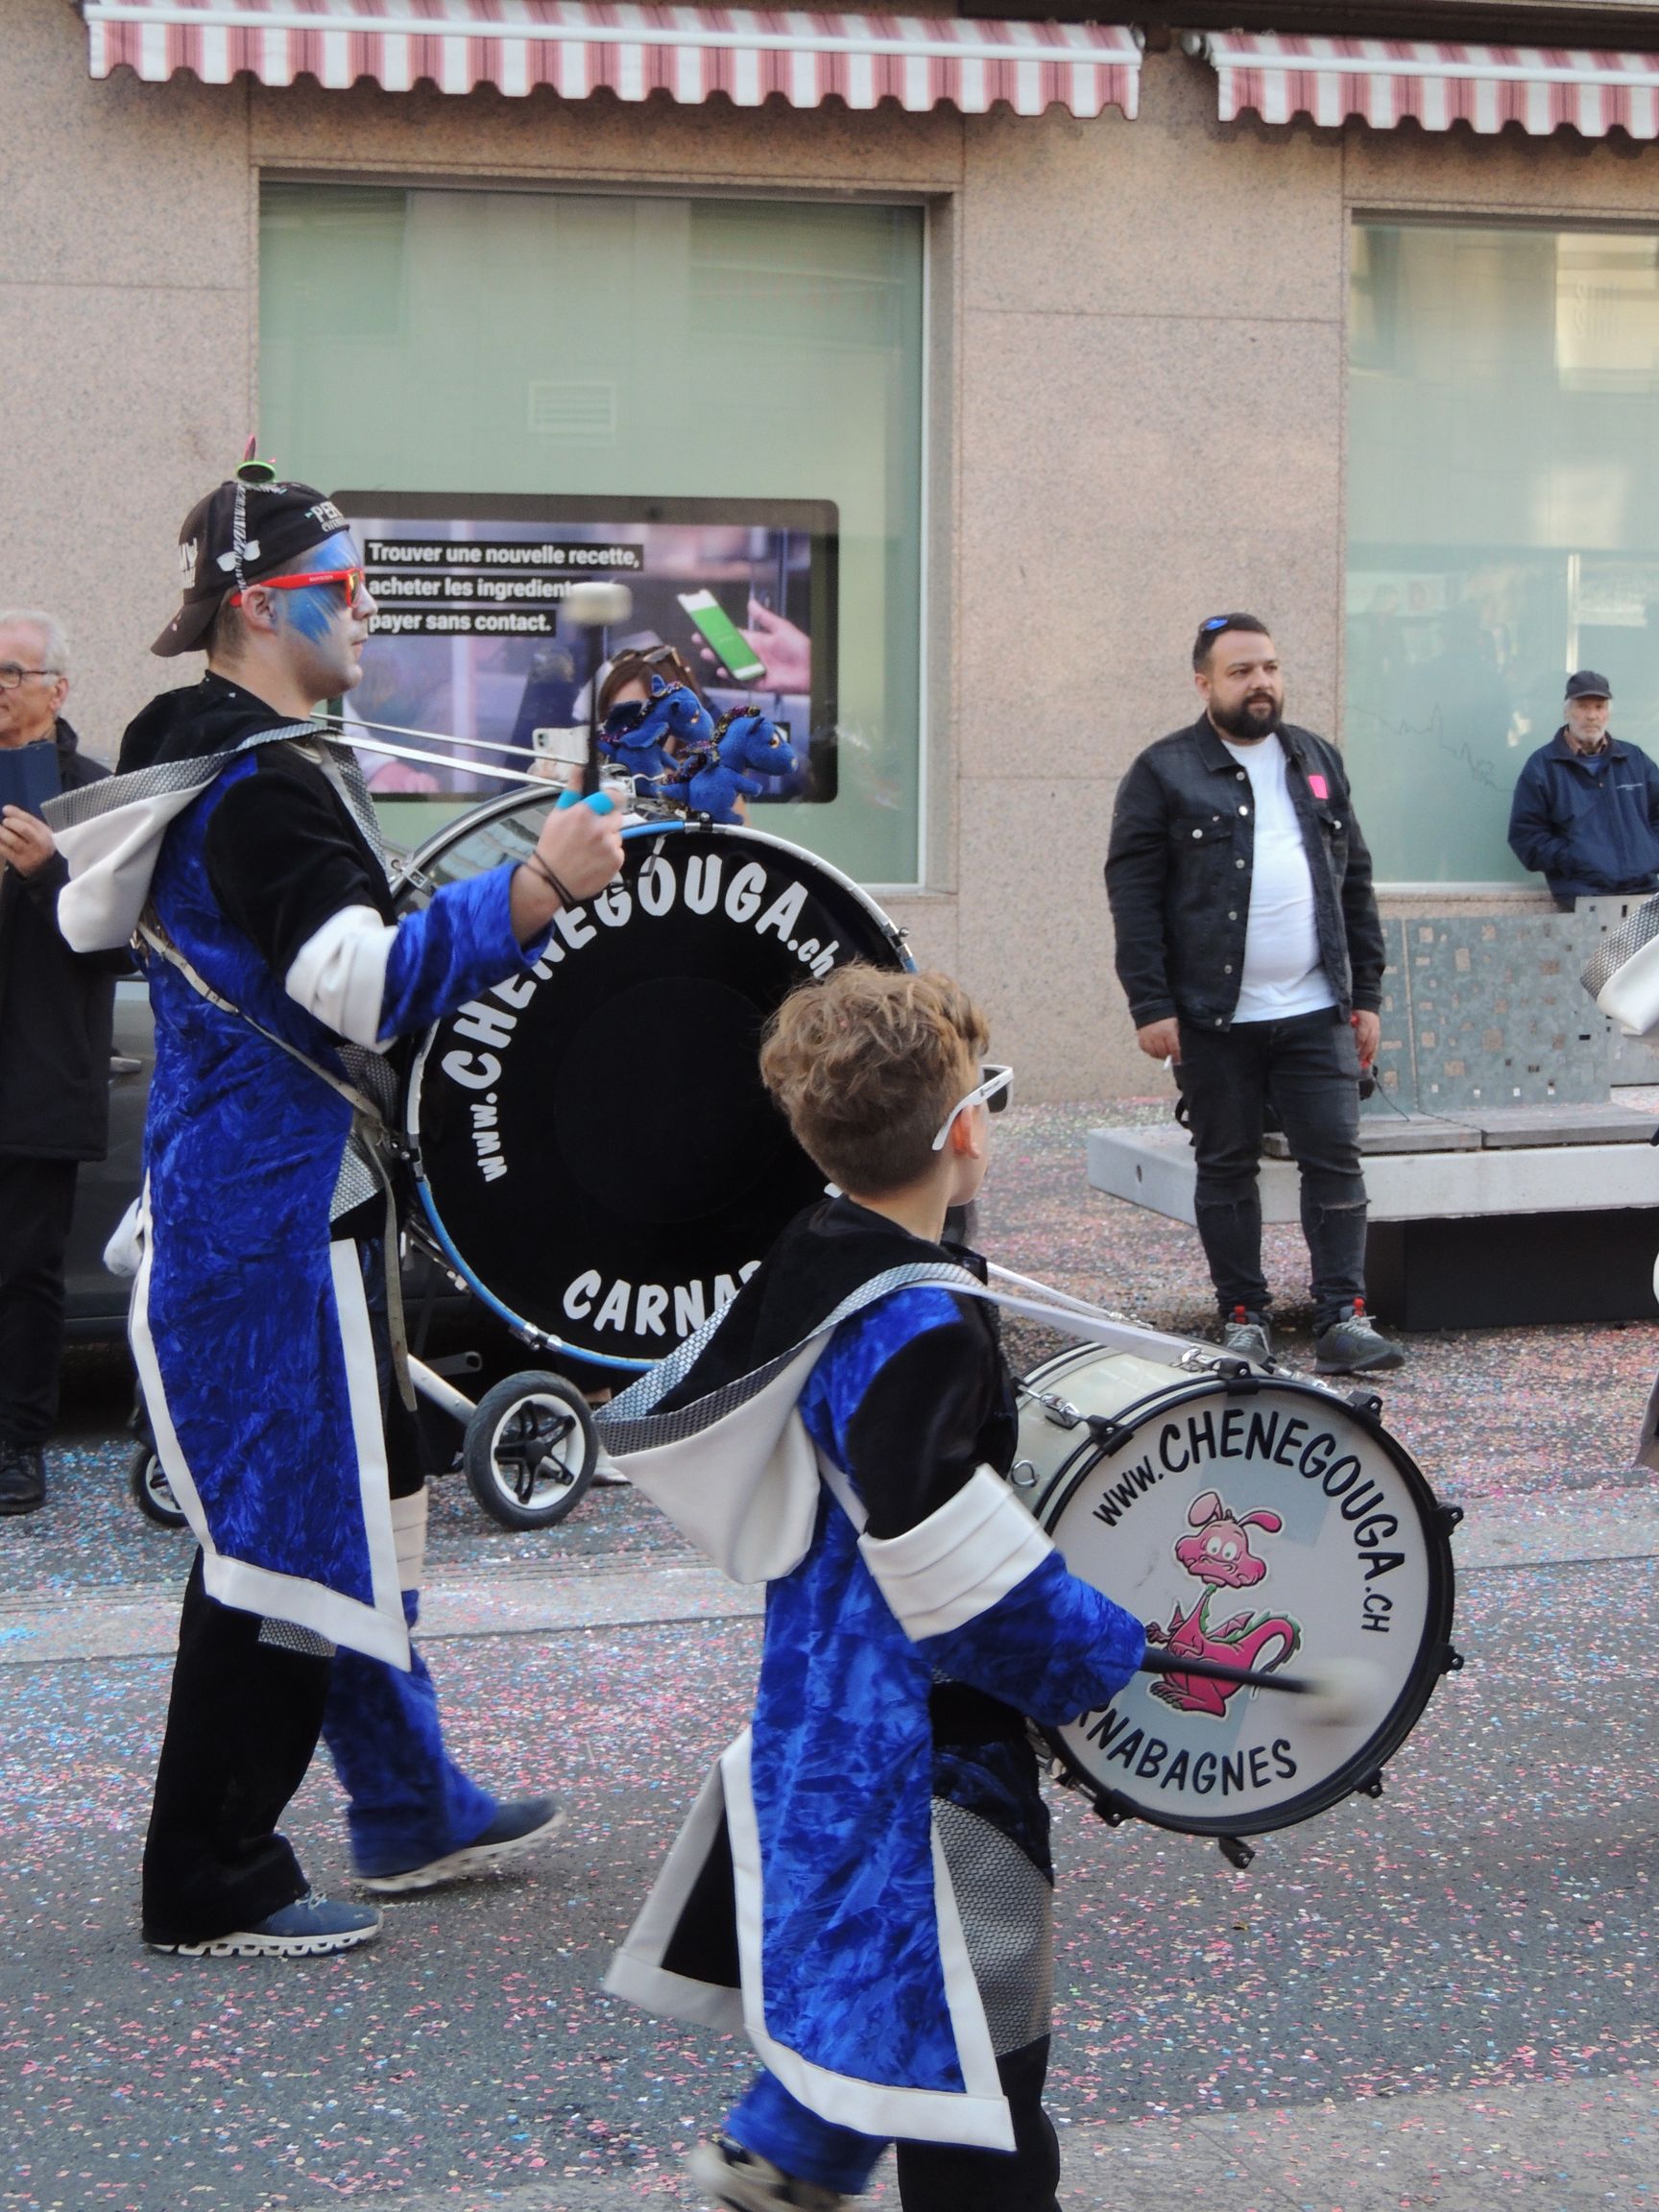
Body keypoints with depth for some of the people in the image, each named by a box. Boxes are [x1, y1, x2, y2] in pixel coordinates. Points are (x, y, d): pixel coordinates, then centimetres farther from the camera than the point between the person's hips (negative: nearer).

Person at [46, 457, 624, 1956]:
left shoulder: (183, 755, 12)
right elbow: (361, 980, -32)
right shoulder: (268, 783, -20)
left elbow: (91, 915, 26)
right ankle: (212, 1887, 5)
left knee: (357, 1489, 19)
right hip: (281, 1206, -11)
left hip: (225, 1190, 11)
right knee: (290, 1517, -4)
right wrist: (535, 889, -38)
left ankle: (409, 1810, 31)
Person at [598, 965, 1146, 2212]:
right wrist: (1105, 1654, -14)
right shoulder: (923, 1331, -25)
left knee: (862, 1950, 28)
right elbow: (948, 1565, -26)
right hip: (918, 1731, -10)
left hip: (823, 1687, 10)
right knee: (969, 2027, 0)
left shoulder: (807, 1270, 3)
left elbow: (655, 1424, 15)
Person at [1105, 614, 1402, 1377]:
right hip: (1215, 1018, -3)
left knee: (1335, 1159, -3)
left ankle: (1342, 1317, -1)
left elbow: (1355, 881, 16)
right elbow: (1133, 893, -5)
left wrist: (1367, 993, 10)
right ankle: (1242, 1316, 16)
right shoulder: (1165, 772, -1)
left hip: (1316, 1013, 3)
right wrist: (1150, 1006, -12)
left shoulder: (1318, 762, 14)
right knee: (1226, 1168, 6)